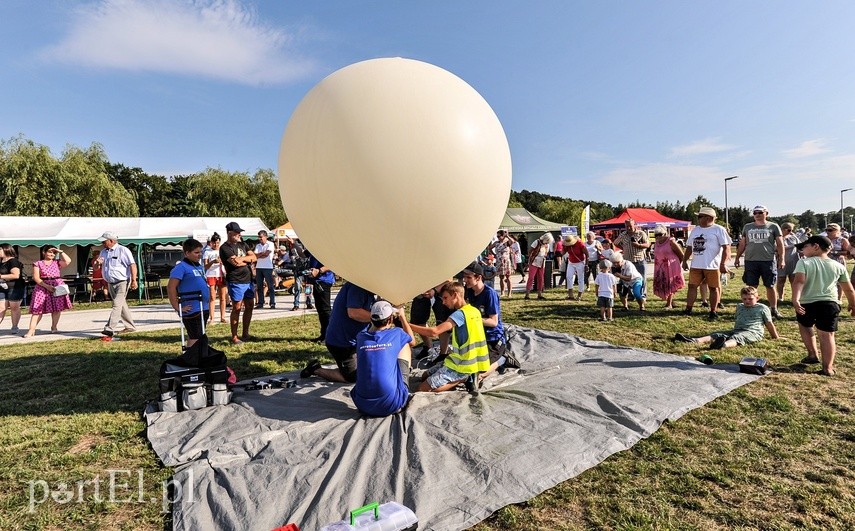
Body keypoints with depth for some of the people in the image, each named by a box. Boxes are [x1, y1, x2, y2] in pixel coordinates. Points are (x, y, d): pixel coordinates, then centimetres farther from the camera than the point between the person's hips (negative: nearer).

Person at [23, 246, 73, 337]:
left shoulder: (57, 262, 10)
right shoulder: (38, 264, 5)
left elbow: (68, 261, -9)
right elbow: (36, 278, -3)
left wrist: (60, 252, -3)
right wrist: (47, 286, -14)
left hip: (58, 286, 2)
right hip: (42, 287, -1)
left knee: (57, 308, 2)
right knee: (38, 309, -5)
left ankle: (54, 327, 15)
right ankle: (31, 330, -7)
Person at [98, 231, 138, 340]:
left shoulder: (123, 250, -9)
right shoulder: (103, 252, 14)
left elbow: (132, 265, -14)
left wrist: (134, 280, -20)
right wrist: (98, 263, -7)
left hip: (122, 282, -8)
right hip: (111, 284, 8)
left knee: (117, 305, -15)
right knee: (122, 306, 14)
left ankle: (110, 330, -20)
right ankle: (130, 326, 24)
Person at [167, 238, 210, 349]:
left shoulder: (200, 266, 15)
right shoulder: (181, 267, -11)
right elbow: (171, 287, -18)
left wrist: (208, 304, 19)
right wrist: (177, 307, -19)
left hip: (204, 309, 8)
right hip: (192, 310, -8)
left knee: (199, 337, 16)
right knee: (195, 339, -6)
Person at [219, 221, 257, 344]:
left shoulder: (242, 245, 16)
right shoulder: (225, 248, -8)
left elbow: (254, 257, 5)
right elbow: (236, 263, -19)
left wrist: (241, 258, -12)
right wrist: (248, 259, -1)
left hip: (248, 280, 8)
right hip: (236, 282, -7)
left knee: (250, 306, 10)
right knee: (237, 308, -4)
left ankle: (245, 334, 21)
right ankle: (234, 337, 4)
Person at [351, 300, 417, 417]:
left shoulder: (361, 337, 4)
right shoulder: (396, 334, -2)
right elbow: (413, 342, 24)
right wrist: (402, 317, 35)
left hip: (363, 406, 4)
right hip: (392, 405, -3)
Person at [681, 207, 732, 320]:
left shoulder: (719, 230, -4)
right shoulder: (695, 230, 15)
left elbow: (726, 247, -9)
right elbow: (689, 247, 22)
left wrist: (723, 263, -17)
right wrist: (684, 261, 18)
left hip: (712, 266, -6)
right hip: (696, 265, 6)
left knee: (714, 288, 3)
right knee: (692, 286, 4)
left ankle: (713, 311, 11)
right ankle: (688, 309, 8)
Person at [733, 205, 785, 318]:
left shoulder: (773, 227, 4)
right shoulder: (747, 227, 10)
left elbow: (780, 244, 2)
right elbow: (742, 244, 14)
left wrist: (781, 259, -5)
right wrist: (737, 257, 12)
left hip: (768, 261, -2)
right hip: (750, 261, 2)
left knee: (770, 286, 5)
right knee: (751, 287, 5)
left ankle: (774, 309, 17)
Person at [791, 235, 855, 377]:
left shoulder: (804, 262, -2)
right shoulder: (838, 266, 11)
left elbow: (798, 281, -19)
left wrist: (795, 300, -28)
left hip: (807, 303, -2)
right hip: (830, 303, 2)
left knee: (805, 326, 25)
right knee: (827, 334, 5)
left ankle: (813, 355, 23)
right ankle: (828, 367, 3)